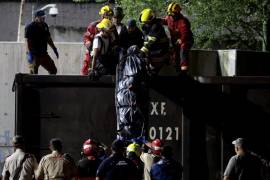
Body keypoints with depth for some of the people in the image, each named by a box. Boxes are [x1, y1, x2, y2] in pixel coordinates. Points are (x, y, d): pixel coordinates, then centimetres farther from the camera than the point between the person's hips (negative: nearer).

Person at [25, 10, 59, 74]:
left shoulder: (45, 26, 11)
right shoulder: (30, 27, -10)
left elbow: (48, 39, 22)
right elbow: (28, 41, -15)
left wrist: (54, 49, 21)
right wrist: (29, 53, -24)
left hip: (44, 54, 7)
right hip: (34, 55, -7)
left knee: (53, 70, 9)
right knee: (33, 73, -9)